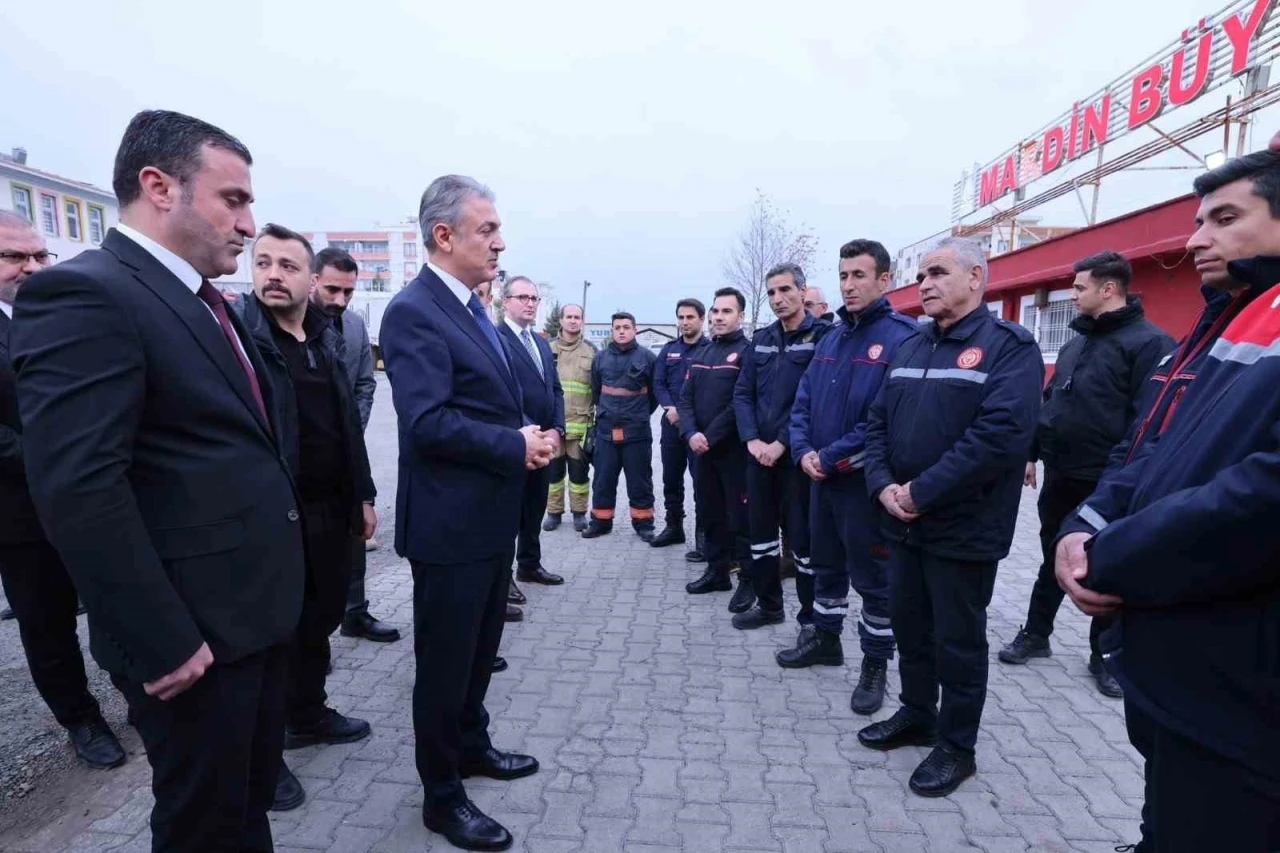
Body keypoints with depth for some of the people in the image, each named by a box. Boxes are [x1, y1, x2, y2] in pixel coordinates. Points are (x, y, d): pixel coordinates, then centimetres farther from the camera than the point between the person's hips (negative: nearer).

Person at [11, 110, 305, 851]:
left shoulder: (210, 304, 11)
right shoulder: (83, 295, -18)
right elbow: (77, 490, -25)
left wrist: (279, 586, 13)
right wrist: (162, 643, -21)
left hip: (258, 611, 8)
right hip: (195, 635, -8)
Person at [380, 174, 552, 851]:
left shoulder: (471, 308, 12)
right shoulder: (413, 311, -18)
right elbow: (427, 421, -27)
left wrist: (526, 437, 1)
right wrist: (518, 446, -19)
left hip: (490, 516, 9)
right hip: (450, 523, -9)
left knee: (480, 649, 24)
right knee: (444, 661, 8)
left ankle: (471, 746, 45)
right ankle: (441, 795, 27)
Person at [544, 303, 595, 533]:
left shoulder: (591, 351, 4)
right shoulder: (548, 348, 6)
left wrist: (595, 417, 3)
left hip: (579, 422, -1)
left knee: (579, 470, 6)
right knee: (553, 469, 8)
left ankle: (579, 512, 19)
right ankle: (554, 512, 21)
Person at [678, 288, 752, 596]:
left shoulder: (748, 352, -8)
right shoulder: (701, 355, 14)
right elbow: (686, 398, 8)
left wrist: (710, 437, -16)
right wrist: (691, 434, -9)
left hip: (735, 449, -7)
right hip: (703, 450, 7)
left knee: (740, 517, 0)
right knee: (709, 513, 14)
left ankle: (749, 580, 13)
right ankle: (717, 571, 28)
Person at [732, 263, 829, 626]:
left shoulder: (823, 336, -6)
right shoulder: (762, 339, 12)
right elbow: (742, 393, 8)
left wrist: (783, 443, -17)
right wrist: (752, 439, -6)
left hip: (798, 455, -6)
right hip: (759, 453, 6)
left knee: (803, 536, 1)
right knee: (760, 529, 14)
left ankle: (812, 618, 17)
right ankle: (768, 604, 31)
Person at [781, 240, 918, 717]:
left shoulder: (902, 338, -13)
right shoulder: (831, 338, 11)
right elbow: (804, 400, 9)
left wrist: (832, 457, -18)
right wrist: (804, 451, -7)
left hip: (865, 479, -7)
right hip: (821, 477, 7)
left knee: (872, 576, 7)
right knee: (826, 564, 20)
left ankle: (875, 664, 24)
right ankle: (825, 639, 39)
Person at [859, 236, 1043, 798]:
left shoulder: (1009, 346, -10)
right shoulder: (910, 349, 12)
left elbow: (1002, 433, -23)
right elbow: (878, 423, 9)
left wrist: (922, 492, -22)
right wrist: (884, 485, -8)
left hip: (963, 528, -6)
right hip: (903, 522, 7)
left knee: (958, 639, 9)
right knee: (908, 625, 19)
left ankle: (957, 746, 28)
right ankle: (916, 715, 39)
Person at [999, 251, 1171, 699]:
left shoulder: (1148, 342, -13)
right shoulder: (1075, 343, 13)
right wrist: (1033, 452, 14)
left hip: (1108, 482, -7)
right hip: (1060, 475, 7)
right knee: (1052, 558, 17)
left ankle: (1105, 654, 25)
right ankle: (1036, 633, 31)